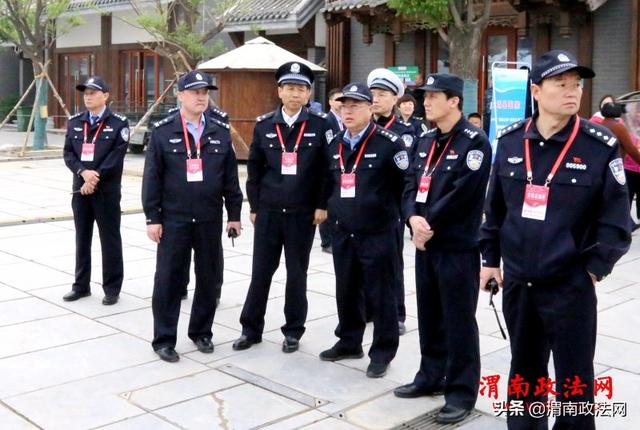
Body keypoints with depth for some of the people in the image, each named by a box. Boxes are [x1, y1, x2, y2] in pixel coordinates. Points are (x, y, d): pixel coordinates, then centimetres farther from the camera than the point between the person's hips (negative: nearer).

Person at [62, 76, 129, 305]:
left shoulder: (118, 123, -4)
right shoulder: (75, 122, 10)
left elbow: (116, 158, -11)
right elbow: (68, 153, 5)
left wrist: (95, 178, -16)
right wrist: (83, 172, -13)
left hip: (107, 190, -5)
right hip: (80, 188, 5)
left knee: (110, 239, 3)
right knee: (82, 239, 12)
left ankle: (112, 288, 12)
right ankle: (81, 285, 24)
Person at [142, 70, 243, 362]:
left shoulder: (220, 132, 6)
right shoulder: (163, 132, -2)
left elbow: (230, 177, 8)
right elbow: (152, 178, -3)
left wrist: (234, 214, 6)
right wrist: (152, 218, -6)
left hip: (210, 220, 3)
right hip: (173, 220, -3)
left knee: (209, 278, 10)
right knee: (168, 279, 3)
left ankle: (201, 332, 28)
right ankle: (164, 339, 15)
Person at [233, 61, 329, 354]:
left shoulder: (320, 125, -3)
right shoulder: (264, 125, 3)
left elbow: (327, 169, -2)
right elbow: (254, 169, 6)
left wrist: (322, 205, -6)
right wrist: (254, 206, 4)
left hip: (302, 214, -1)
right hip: (268, 212, 2)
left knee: (296, 274, 9)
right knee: (260, 272, 8)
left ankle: (293, 331, 22)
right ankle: (251, 329, 21)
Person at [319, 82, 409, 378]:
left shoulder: (389, 143, -10)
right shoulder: (334, 145, 10)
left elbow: (407, 184, -8)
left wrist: (385, 211, -3)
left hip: (378, 234, -6)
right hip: (343, 234, 6)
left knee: (380, 294, 3)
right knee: (346, 291, 16)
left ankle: (382, 352, 16)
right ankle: (349, 342, 32)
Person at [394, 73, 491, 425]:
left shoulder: (475, 142, -12)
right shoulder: (425, 141, 13)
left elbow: (461, 195, -19)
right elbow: (411, 184, 9)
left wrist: (429, 225, -13)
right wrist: (413, 218, -10)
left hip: (458, 247, -7)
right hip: (425, 242, 8)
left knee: (458, 321, 1)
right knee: (428, 315, 17)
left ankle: (461, 391, 13)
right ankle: (432, 376, 32)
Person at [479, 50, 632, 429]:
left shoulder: (601, 146, -10)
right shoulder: (510, 141, 2)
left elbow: (616, 218, -7)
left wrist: (594, 269, -9)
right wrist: (490, 259, 9)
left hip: (570, 285, -4)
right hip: (517, 281, 4)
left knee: (574, 379, 6)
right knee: (524, 369, 20)